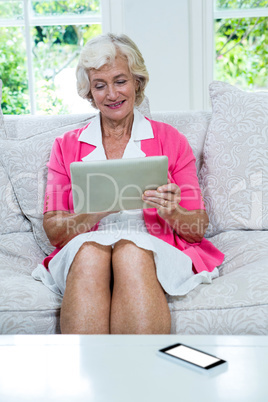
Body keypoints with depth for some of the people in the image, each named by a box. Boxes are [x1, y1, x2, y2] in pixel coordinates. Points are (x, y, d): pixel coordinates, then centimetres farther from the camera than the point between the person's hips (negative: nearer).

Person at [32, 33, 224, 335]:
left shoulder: (170, 140, 14)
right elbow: (53, 230, 7)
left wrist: (171, 213, -13)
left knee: (132, 251, -35)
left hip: (155, 252, 0)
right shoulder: (67, 146, 17)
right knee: (91, 252, -34)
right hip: (83, 251, 1)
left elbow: (198, 228, 10)